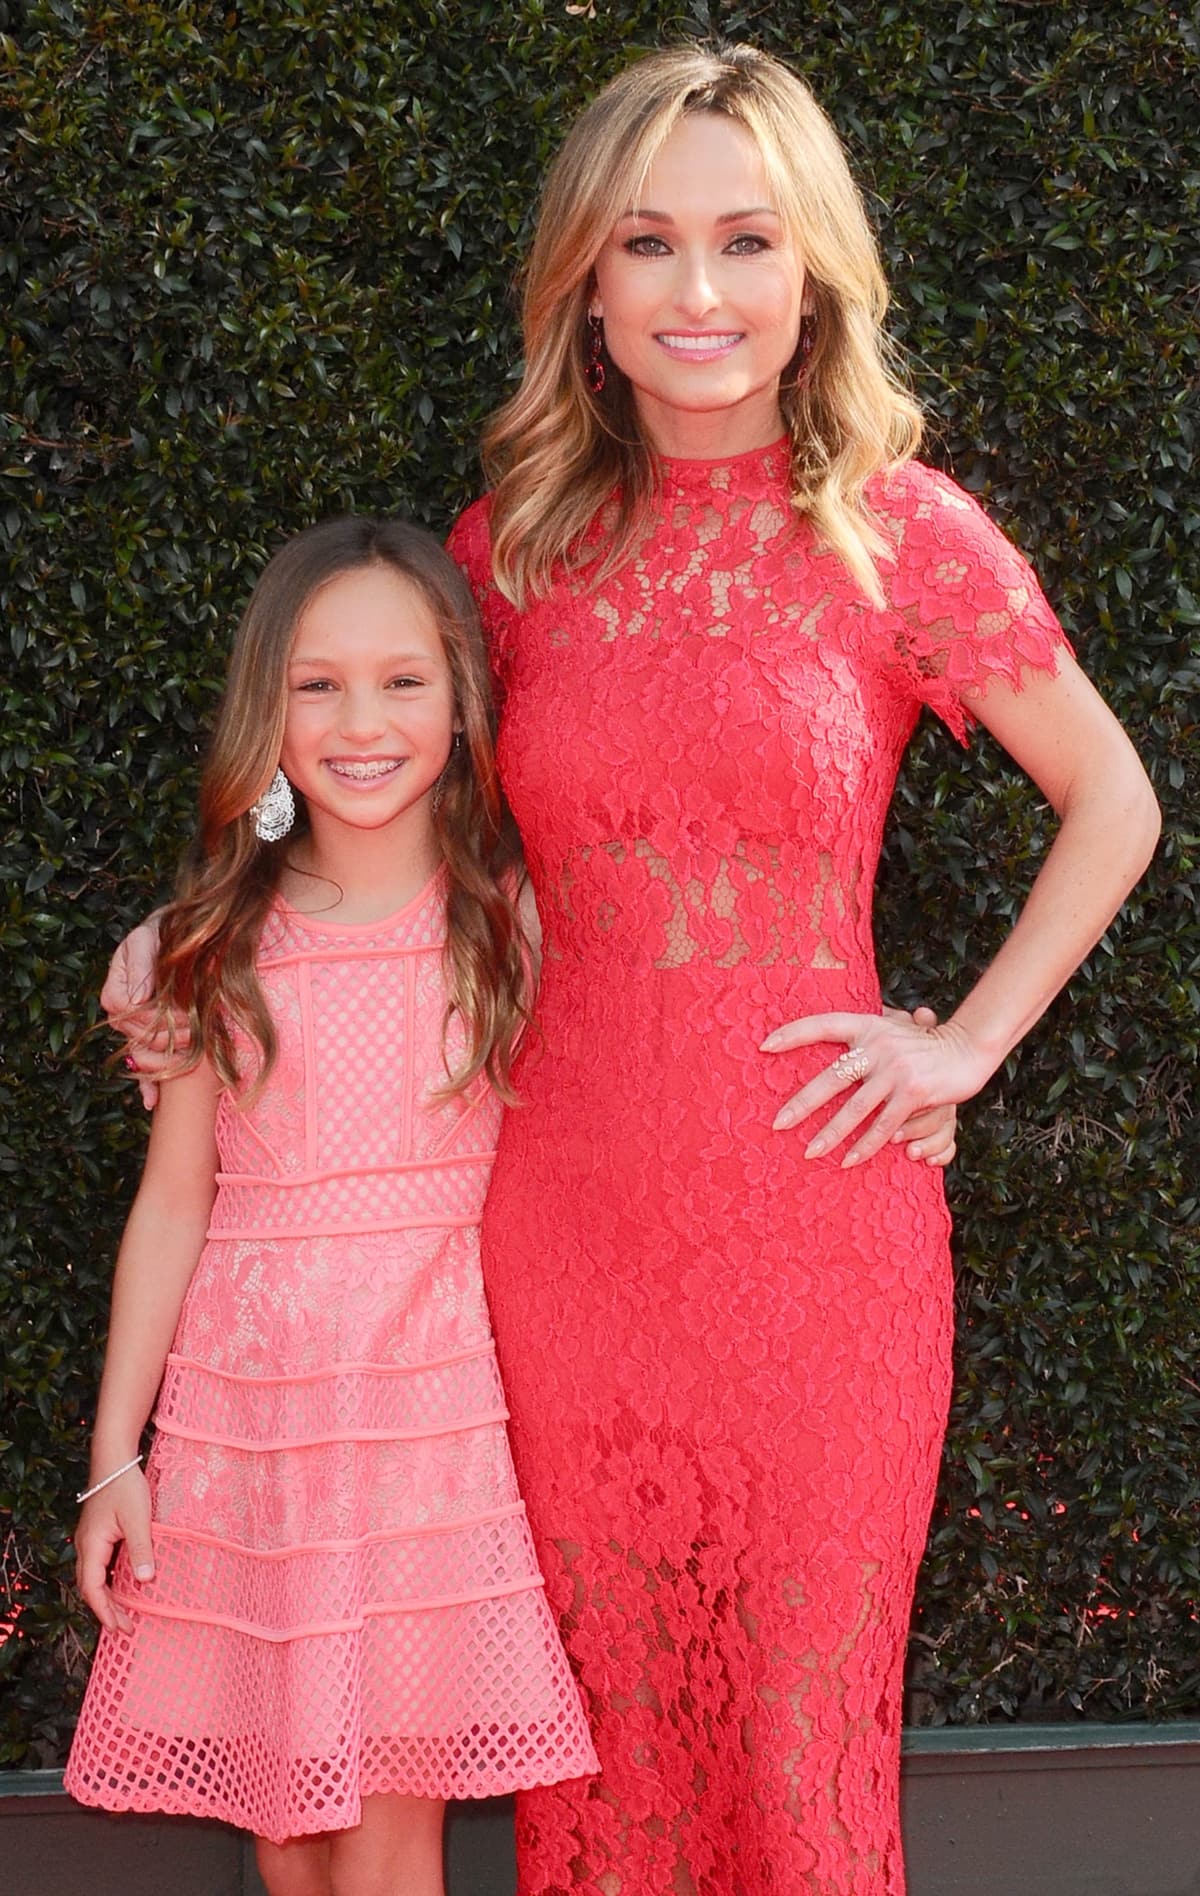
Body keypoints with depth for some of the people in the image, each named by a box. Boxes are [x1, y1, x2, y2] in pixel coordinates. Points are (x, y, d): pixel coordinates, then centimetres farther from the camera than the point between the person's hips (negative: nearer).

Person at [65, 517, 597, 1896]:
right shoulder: (220, 943, 1)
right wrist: (114, 1456, 4)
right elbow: (175, 1199, 4)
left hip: (434, 1396, -1)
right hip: (246, 1401, 2)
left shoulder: (508, 922, 0)